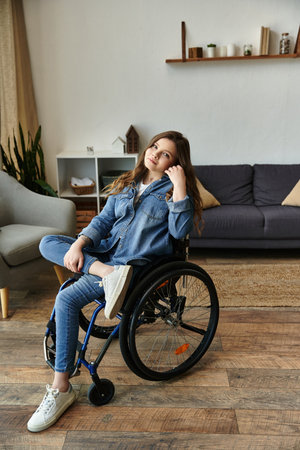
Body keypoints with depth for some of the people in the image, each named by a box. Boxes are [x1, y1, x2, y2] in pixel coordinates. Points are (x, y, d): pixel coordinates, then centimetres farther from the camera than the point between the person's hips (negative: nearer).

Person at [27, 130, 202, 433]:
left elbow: (180, 230, -15)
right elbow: (104, 220, 10)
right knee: (47, 244, -3)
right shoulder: (127, 184, 15)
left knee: (67, 299, -20)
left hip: (137, 263, -7)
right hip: (105, 251, 7)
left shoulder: (171, 189, -2)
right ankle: (108, 274, -22)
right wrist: (79, 244, -7)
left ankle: (61, 389, -7)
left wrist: (180, 187, -20)